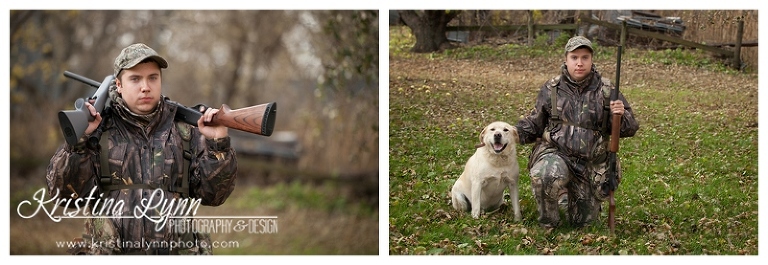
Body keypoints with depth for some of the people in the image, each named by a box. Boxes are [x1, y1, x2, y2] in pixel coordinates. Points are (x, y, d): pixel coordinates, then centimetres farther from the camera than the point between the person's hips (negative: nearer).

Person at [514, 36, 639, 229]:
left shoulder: (606, 91, -2)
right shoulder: (551, 89, 0)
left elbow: (629, 128, 1)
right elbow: (536, 123, 11)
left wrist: (621, 115, -22)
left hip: (590, 164, 2)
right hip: (555, 154, -1)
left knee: (582, 222, 8)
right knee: (545, 176, -38)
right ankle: (548, 223, -8)